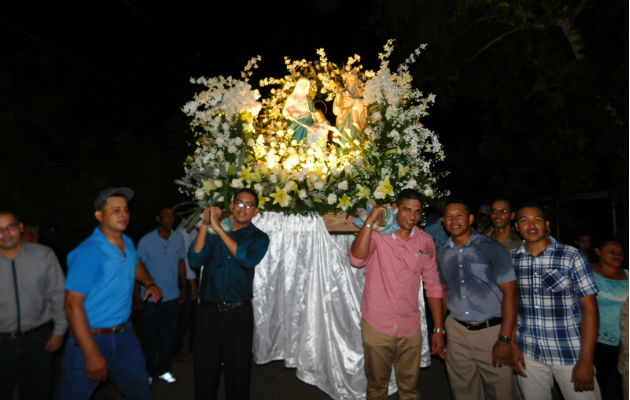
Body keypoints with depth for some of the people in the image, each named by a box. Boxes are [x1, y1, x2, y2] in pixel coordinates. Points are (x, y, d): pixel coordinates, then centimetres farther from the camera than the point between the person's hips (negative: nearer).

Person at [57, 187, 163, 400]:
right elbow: (73, 305, -22)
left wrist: (150, 283, 5)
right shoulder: (88, 253, -21)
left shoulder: (128, 243, 1)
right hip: (91, 338, -6)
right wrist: (92, 354, -23)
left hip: (125, 334, 7)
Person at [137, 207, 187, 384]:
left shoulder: (179, 238, -3)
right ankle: (148, 371, 31)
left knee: (170, 335, 9)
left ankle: (163, 369, 28)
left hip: (172, 296, 2)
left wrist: (183, 288, 8)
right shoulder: (146, 241, -11)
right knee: (149, 336, 12)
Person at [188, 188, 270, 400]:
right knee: (204, 367, 11)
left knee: (237, 369, 10)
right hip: (207, 310, 2)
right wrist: (205, 225, -14)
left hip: (238, 313, -1)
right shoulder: (213, 232, 7)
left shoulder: (258, 237, 1)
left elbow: (248, 259, -19)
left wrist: (219, 228, -20)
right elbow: (195, 260, -6)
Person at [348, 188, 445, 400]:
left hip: (410, 329, 3)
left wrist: (438, 329, 5)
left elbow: (433, 285, 5)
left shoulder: (426, 241, 0)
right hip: (376, 327, -2)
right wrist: (370, 220, -30)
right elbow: (356, 259, -29)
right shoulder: (377, 234, -11)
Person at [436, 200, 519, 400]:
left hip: (492, 331, -3)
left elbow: (510, 293, -10)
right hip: (457, 331, 4)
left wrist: (505, 339, -14)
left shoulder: (492, 248, -8)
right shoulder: (442, 252, 6)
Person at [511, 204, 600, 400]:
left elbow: (589, 307, -8)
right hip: (528, 354, 2)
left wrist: (586, 361, -11)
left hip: (570, 353, -2)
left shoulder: (572, 256, -8)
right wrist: (512, 345, 0)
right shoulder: (511, 259, -2)